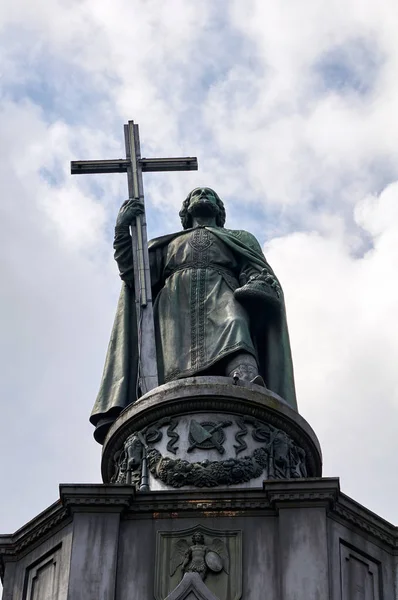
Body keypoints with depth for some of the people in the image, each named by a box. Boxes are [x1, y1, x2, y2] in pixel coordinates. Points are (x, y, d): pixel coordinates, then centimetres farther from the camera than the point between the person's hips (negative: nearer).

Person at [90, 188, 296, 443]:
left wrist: (256, 285, -7)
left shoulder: (241, 238, 37)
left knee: (234, 331, -39)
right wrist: (123, 230, 10)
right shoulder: (167, 244, 39)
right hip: (175, 300, 3)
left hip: (222, 295, -2)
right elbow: (135, 274, 23)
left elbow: (258, 270, 18)